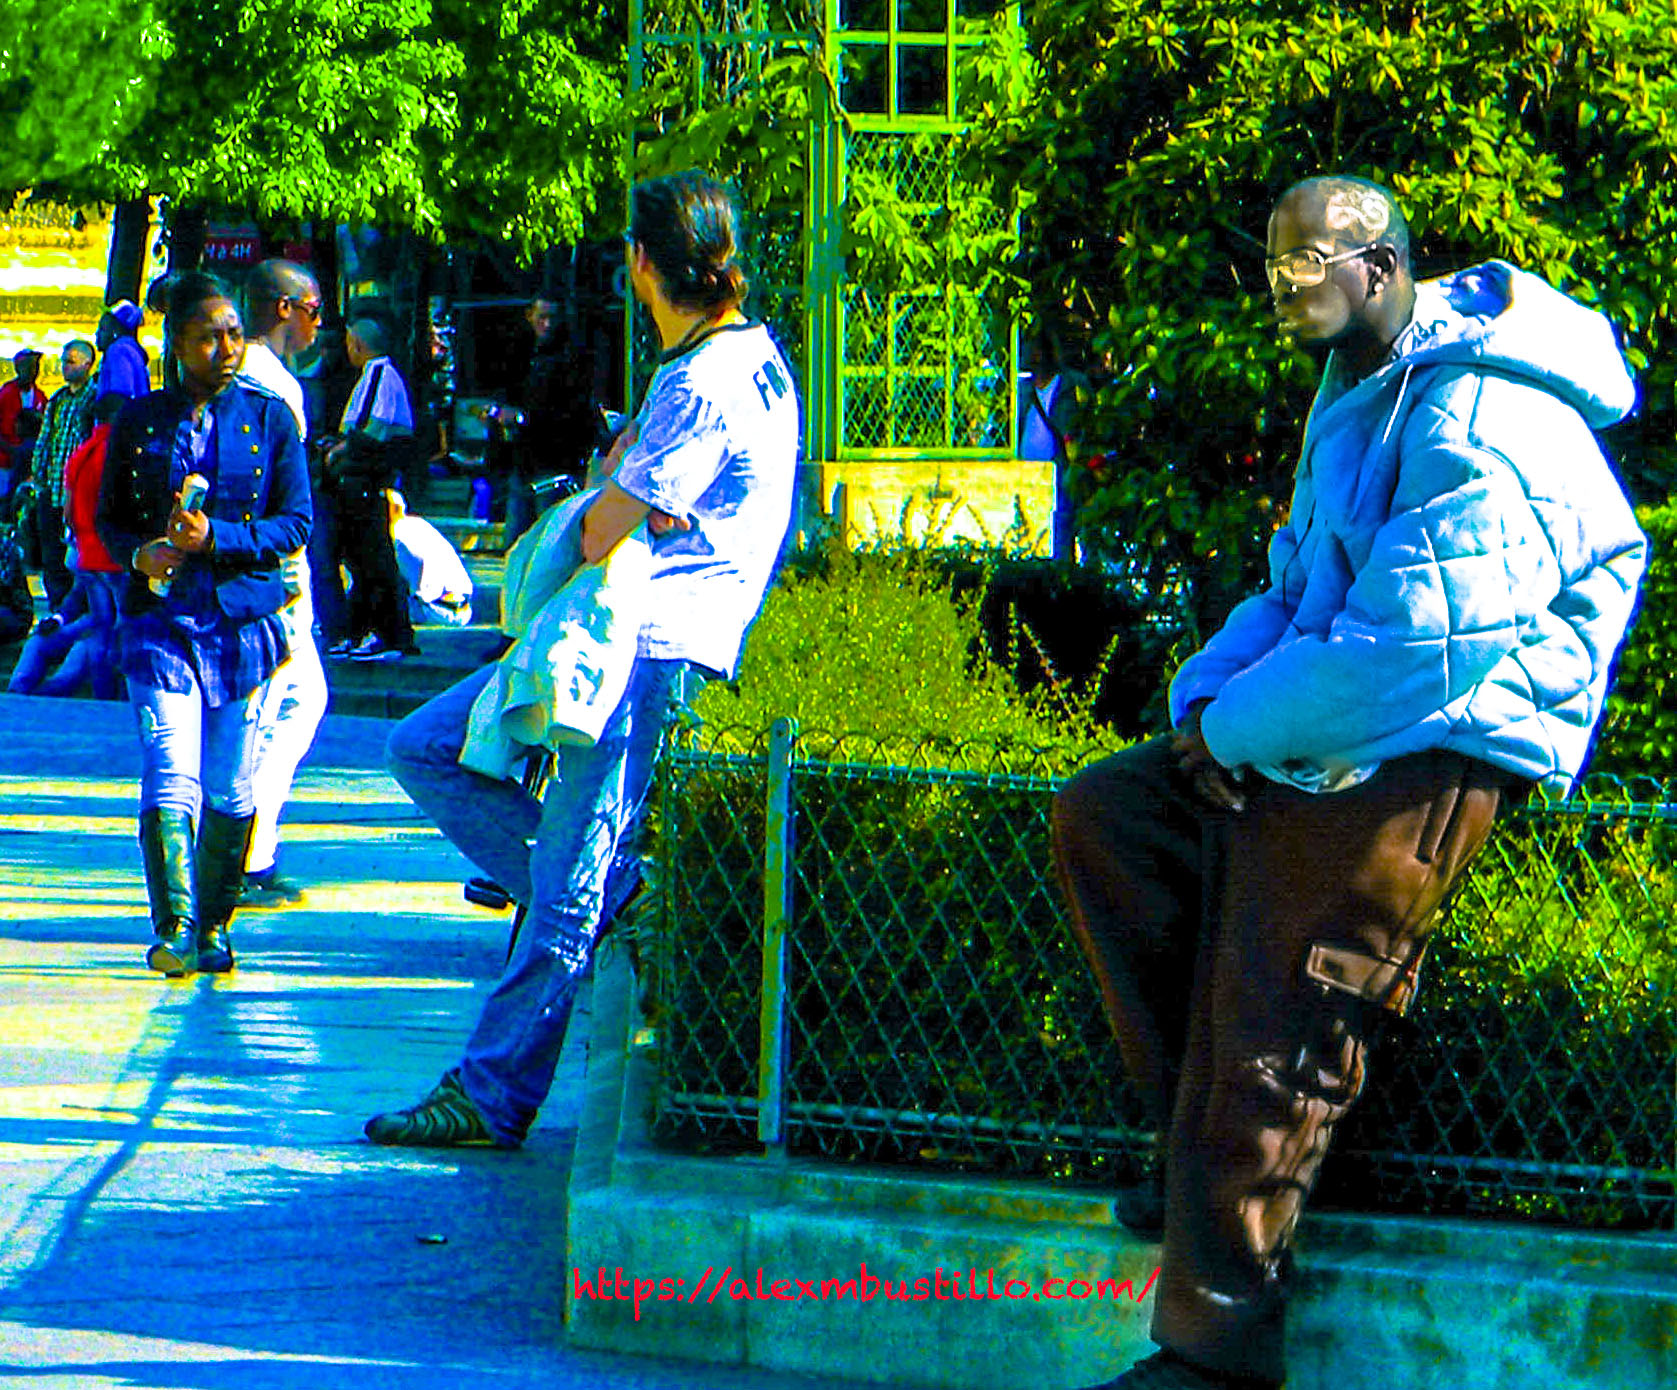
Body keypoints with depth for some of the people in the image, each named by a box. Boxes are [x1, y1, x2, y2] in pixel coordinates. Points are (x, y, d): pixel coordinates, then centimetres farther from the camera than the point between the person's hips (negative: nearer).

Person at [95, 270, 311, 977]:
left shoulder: (269, 418, 5)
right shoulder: (139, 422, 6)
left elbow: (295, 523, 4)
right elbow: (108, 517, 13)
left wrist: (215, 539, -11)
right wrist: (141, 553, -9)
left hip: (243, 619, 1)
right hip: (160, 617, -1)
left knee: (231, 791, 4)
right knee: (171, 780, -15)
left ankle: (212, 925, 18)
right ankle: (173, 929, -14)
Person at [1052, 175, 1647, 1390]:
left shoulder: (1472, 419, -20)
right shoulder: (1360, 394, 14)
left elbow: (1410, 647, -27)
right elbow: (1299, 588, 22)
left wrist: (1241, 731, -15)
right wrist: (1207, 698, 3)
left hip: (1427, 764, -11)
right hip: (1333, 743, 11)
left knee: (1267, 1050, -10)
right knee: (1105, 815, 11)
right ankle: (1205, 1135, 7)